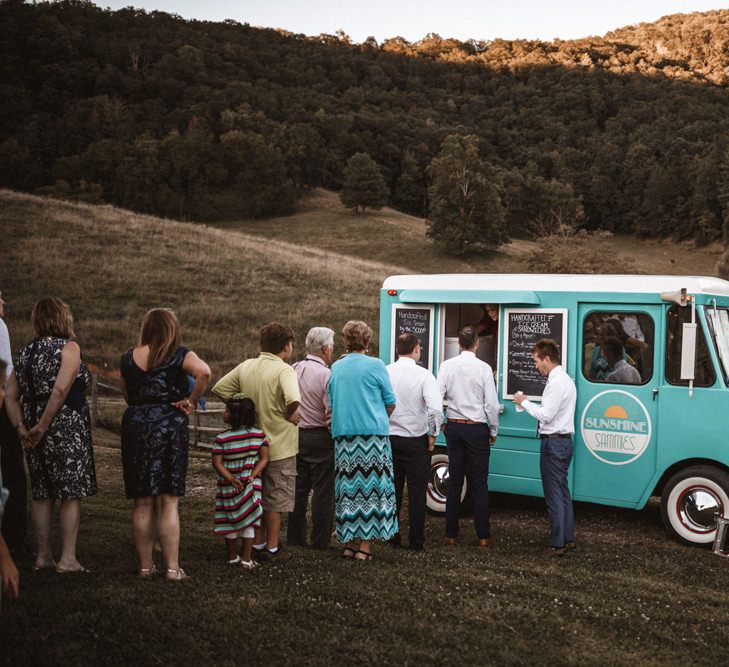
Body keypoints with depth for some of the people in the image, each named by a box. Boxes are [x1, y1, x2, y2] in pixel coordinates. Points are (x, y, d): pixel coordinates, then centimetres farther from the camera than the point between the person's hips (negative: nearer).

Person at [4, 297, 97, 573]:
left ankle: (43, 556, 20)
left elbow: (11, 397, 7)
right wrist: (43, 426, -17)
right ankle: (67, 559, 2)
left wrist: (22, 428, 1)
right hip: (67, 427, -7)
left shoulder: (26, 352, 13)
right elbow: (60, 389, -22)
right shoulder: (69, 347, -8)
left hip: (33, 428, 7)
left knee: (42, 494, 13)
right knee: (72, 494, 1)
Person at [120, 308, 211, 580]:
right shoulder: (179, 355, -5)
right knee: (169, 501, 1)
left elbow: (126, 393, 17)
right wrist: (190, 401, -12)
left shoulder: (128, 357, 8)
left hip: (134, 424, 4)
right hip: (169, 425, -3)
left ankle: (145, 565, 16)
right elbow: (204, 372, -23)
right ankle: (172, 567, 2)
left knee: (142, 502, 10)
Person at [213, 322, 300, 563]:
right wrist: (289, 415, -14)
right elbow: (293, 400, -34)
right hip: (280, 446, -6)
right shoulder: (284, 370, -18)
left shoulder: (245, 367, 2)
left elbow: (219, 388, 5)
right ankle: (272, 549, 13)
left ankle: (258, 545, 26)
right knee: (275, 500, 6)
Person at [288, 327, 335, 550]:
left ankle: (295, 537, 20)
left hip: (296, 435, 7)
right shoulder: (326, 375, -14)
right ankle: (320, 541, 5)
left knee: (299, 488, 13)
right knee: (323, 490, 1)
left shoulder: (294, 370, 5)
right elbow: (331, 414, -16)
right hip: (320, 438, -7)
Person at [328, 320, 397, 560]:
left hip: (343, 435, 4)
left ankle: (349, 542, 13)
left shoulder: (336, 368, 11)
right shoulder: (375, 366, -3)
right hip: (374, 433, -4)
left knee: (349, 488, 8)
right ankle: (365, 545, -2)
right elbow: (390, 402, 3)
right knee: (372, 486, -1)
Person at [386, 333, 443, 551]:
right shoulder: (423, 375, -12)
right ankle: (416, 542, 9)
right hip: (416, 441, -3)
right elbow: (436, 409, -21)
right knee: (417, 492, 5)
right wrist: (433, 435, -7)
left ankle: (391, 537, 21)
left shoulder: (384, 373, -3)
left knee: (392, 490, 14)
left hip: (389, 438, 3)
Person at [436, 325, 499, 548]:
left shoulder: (447, 366, -3)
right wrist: (493, 431, 5)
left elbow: (437, 397, -5)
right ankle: (483, 535, 7)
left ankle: (451, 534, 11)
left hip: (454, 427, 2)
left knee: (454, 481, 9)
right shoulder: (484, 368, -9)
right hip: (477, 429, -2)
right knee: (479, 483, 4)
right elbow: (492, 404, -8)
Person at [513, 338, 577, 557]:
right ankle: (568, 538, 24)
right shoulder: (566, 379, 15)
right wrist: (528, 403, 9)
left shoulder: (557, 383, -17)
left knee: (554, 494, -5)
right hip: (564, 440, 10)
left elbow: (546, 415, -20)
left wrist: (524, 402, -8)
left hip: (553, 443, -10)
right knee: (563, 491, 16)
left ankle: (557, 544, 0)